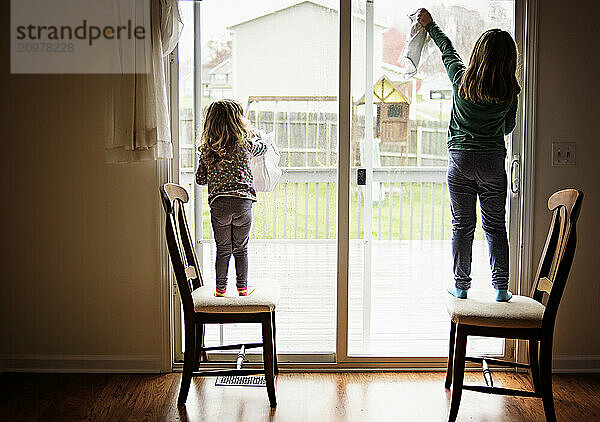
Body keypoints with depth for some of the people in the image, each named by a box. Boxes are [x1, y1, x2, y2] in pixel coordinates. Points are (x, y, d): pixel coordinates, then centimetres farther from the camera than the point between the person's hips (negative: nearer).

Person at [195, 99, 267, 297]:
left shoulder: (206, 149, 1)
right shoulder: (245, 144, -3)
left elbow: (200, 179, 8)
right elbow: (263, 146, 19)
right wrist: (252, 134, 38)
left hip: (218, 203, 1)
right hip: (243, 202, -1)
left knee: (223, 249, 14)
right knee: (241, 248, 14)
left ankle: (220, 288, 18)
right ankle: (242, 287, 18)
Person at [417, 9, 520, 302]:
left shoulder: (462, 79, -7)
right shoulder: (509, 91, -6)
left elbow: (447, 50, 12)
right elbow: (509, 126, 9)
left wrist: (429, 25, 30)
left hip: (461, 158, 0)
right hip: (493, 161, 0)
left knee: (462, 225, 7)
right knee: (495, 226, 8)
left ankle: (461, 285, 13)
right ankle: (501, 287, 8)